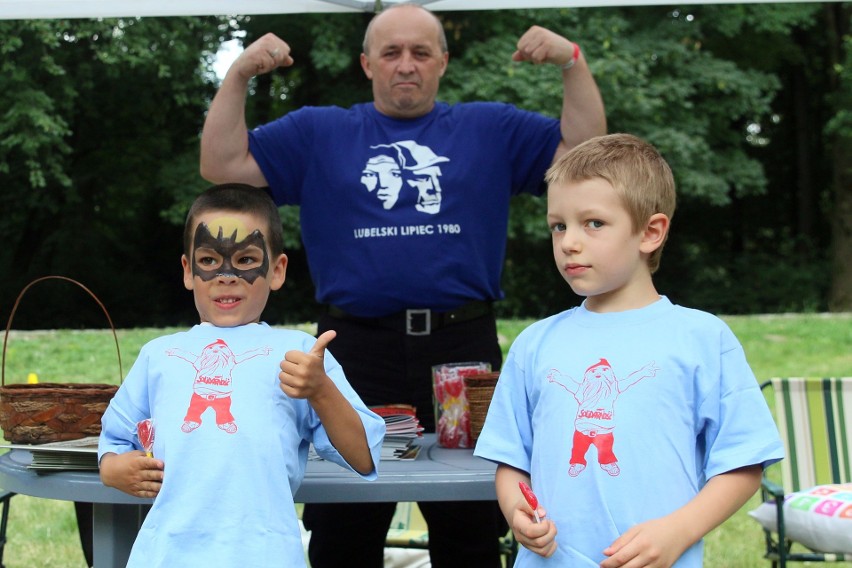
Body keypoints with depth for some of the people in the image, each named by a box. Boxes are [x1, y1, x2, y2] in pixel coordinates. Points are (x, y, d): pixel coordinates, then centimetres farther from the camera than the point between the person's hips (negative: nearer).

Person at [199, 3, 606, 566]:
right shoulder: (317, 132, 11)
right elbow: (223, 165, 5)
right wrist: (239, 75, -5)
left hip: (464, 348, 1)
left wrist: (573, 62, -4)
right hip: (357, 350, 0)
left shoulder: (492, 129, 12)